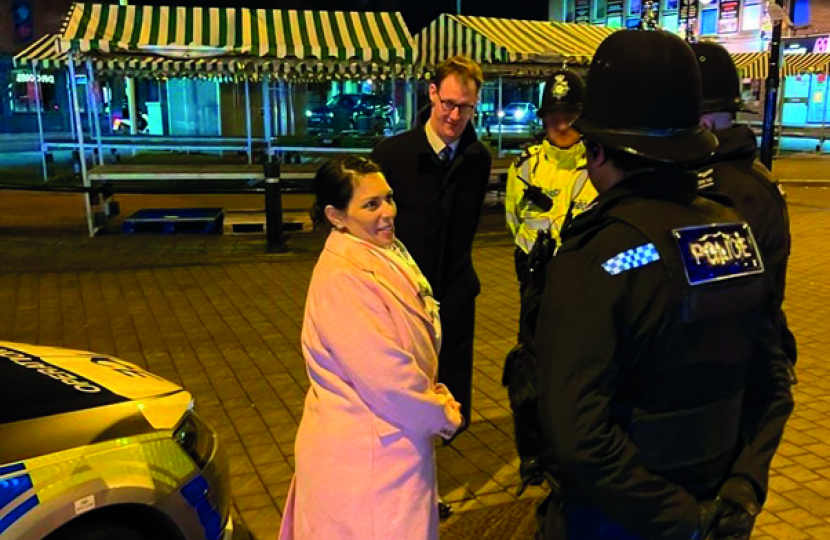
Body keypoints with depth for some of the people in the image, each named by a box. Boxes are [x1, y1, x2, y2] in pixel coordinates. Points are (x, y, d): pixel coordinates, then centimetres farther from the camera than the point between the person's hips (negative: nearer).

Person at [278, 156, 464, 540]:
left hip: (391, 440, 9)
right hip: (363, 454, -9)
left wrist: (435, 394, -1)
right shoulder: (341, 279, -26)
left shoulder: (383, 256, 3)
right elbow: (387, 377, -26)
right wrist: (443, 416, -11)